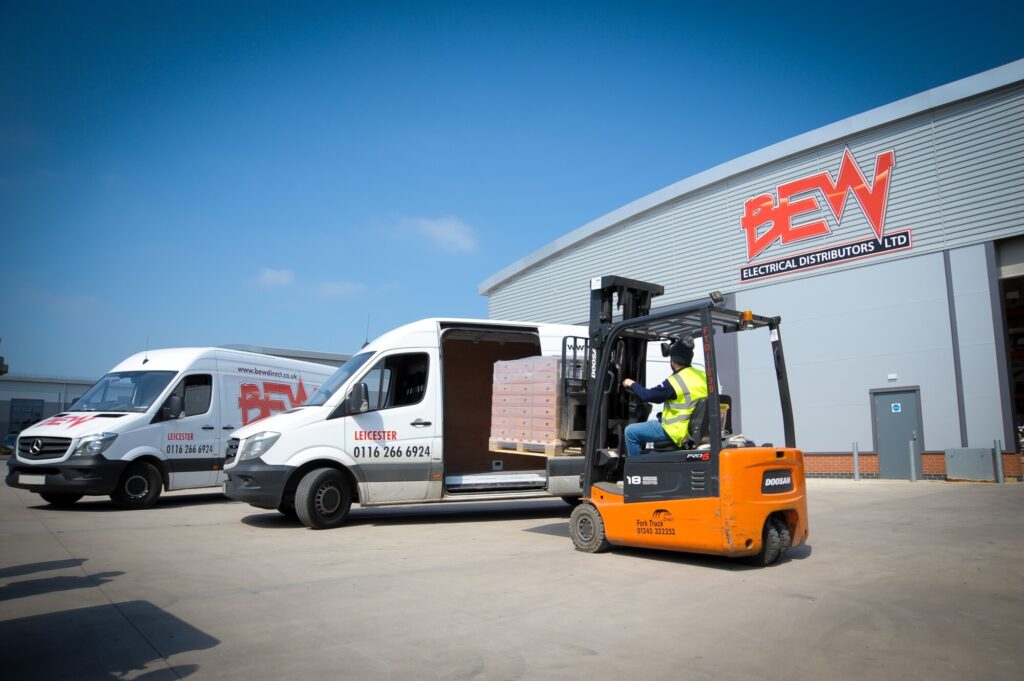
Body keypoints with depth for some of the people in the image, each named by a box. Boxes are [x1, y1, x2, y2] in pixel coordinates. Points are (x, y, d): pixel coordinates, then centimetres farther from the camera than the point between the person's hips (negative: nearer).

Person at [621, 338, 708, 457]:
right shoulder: (703, 376, 3)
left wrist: (632, 385, 6)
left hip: (679, 432, -9)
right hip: (697, 430, 9)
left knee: (631, 431, -1)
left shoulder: (674, 382, -19)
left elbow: (648, 396, -11)